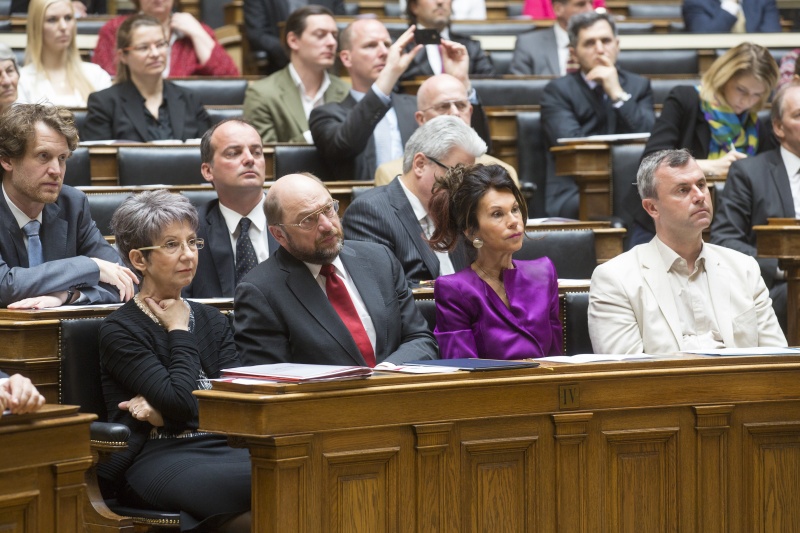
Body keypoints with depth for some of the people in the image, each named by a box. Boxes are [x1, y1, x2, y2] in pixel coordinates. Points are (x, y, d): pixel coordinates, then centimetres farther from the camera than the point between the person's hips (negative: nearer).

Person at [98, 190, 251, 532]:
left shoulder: (211, 320, 20)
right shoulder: (120, 330, 2)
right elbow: (182, 401, -11)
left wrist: (165, 413, -8)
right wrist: (180, 333, 3)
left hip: (221, 446, 6)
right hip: (156, 460, -6)